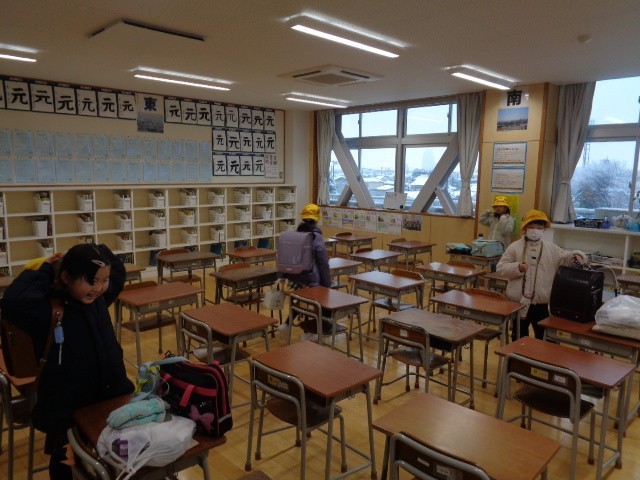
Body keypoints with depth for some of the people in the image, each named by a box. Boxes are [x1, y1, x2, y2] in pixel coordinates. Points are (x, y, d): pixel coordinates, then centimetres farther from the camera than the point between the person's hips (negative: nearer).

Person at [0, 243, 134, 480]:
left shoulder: (99, 298, -2)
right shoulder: (49, 310, -22)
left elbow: (118, 270, 14)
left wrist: (97, 252, -4)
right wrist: (44, 271, -27)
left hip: (110, 399, 6)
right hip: (67, 413, -6)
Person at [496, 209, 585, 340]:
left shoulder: (551, 248, 5)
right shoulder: (515, 247, -3)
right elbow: (501, 267, -5)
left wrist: (574, 256, -14)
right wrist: (518, 268, -21)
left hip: (542, 304, 3)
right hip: (519, 303, -2)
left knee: (543, 337, 16)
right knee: (519, 336, 12)